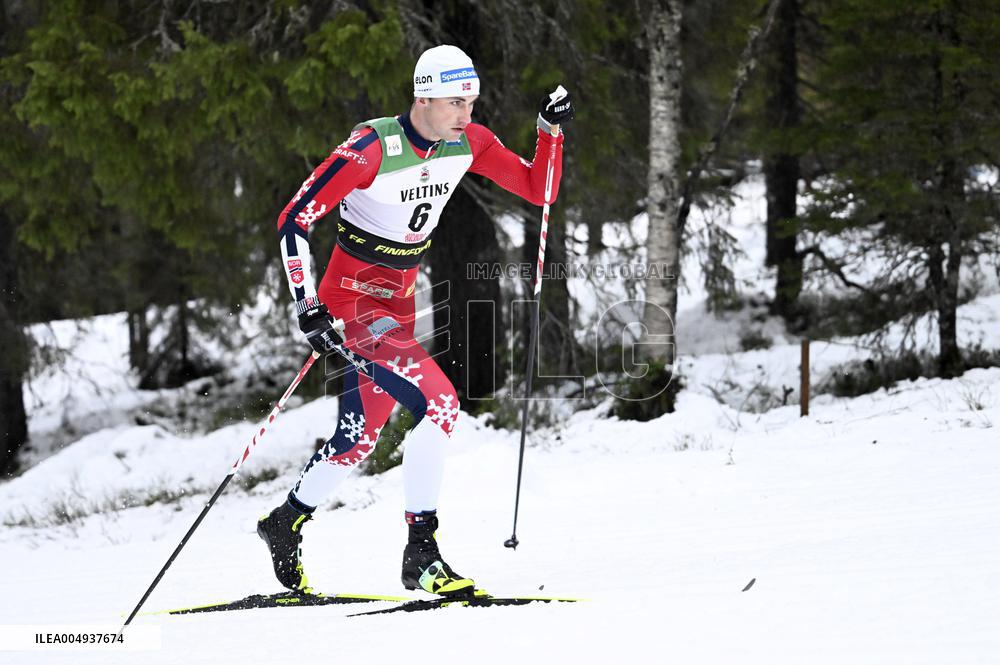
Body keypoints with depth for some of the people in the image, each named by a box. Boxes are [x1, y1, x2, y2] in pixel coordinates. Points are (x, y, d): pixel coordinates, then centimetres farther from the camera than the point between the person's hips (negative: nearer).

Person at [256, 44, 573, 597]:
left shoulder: (468, 142, -5)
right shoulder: (372, 148, -24)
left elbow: (538, 190, 3)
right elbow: (293, 220, -21)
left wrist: (552, 129, -13)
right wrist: (308, 307, -27)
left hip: (396, 304, 8)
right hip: (351, 301, -8)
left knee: (359, 437, 18)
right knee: (437, 402, -24)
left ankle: (285, 524, 41)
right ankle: (420, 552, -16)